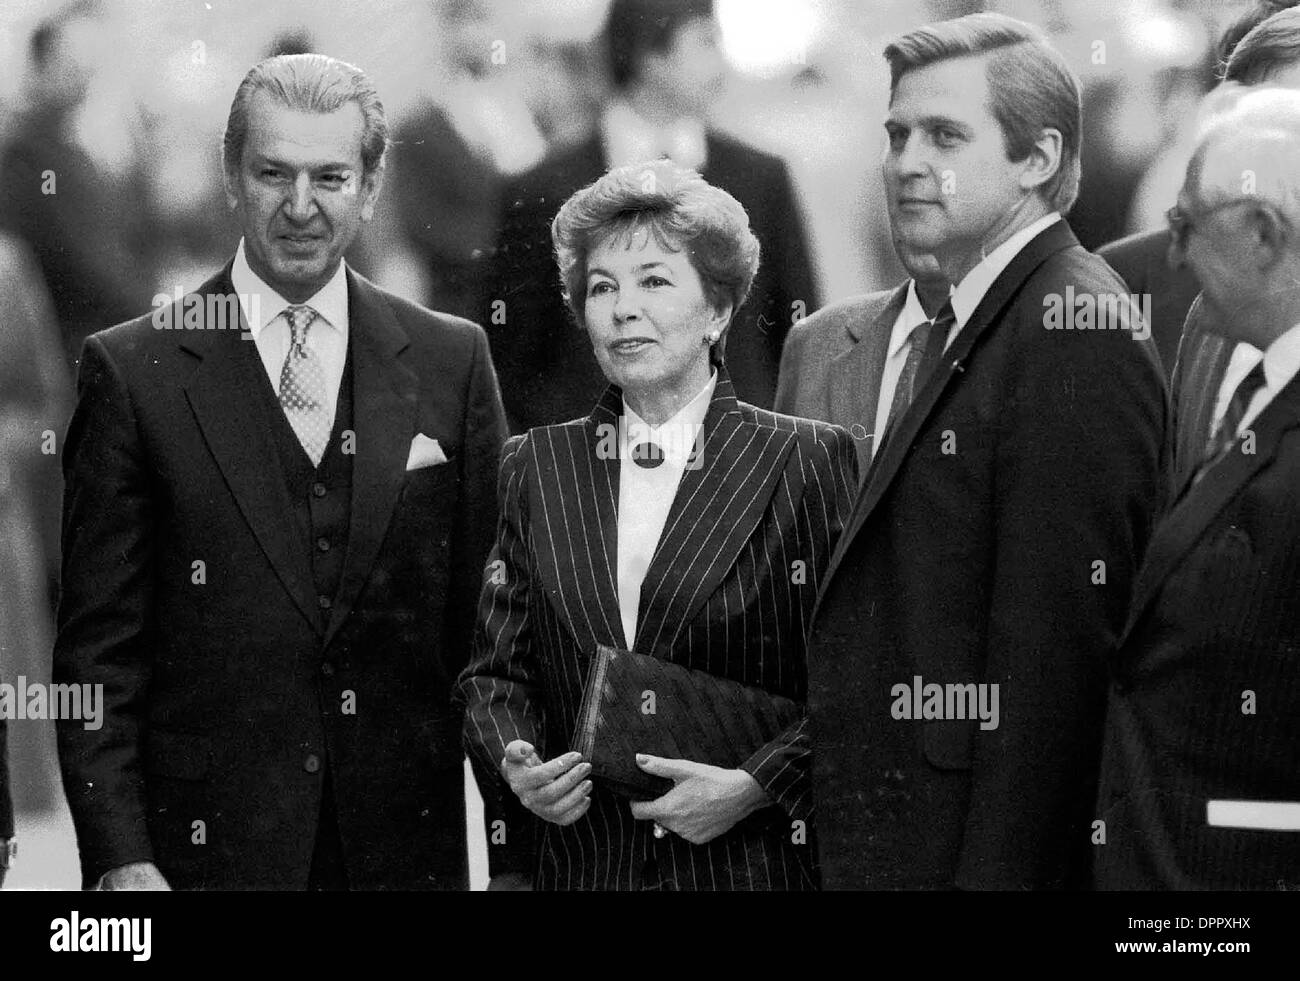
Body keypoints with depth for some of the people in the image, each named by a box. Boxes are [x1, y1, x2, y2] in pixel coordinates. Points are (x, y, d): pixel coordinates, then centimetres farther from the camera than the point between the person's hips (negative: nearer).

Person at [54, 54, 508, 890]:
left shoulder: (451, 361, 6)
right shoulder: (134, 370, -1)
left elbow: (495, 618, 7)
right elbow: (99, 647, -2)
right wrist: (119, 854, -9)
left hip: (408, 843, 2)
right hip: (207, 844, -2)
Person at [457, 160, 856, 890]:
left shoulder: (809, 461, -4)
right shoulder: (538, 466, 8)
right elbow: (499, 671, 10)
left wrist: (755, 787, -16)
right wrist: (516, 762, -8)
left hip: (756, 861, -3)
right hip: (584, 862, 3)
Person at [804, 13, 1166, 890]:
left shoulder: (1075, 334, -15)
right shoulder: (958, 332, 15)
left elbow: (1055, 649, -21)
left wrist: (999, 873, -22)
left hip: (975, 846, -9)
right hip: (885, 845, 9)